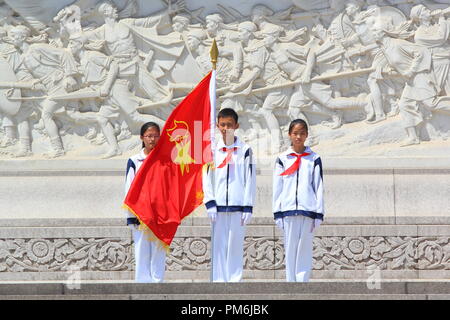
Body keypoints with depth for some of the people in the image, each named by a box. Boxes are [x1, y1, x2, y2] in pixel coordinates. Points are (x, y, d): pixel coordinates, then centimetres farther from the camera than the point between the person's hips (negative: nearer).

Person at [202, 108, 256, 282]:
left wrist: (248, 207, -4)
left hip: (237, 205, -1)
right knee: (218, 245, 1)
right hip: (218, 206, 1)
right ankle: (219, 280, 4)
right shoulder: (213, 150, 8)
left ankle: (235, 279, 4)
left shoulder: (245, 150, 3)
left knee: (236, 244, -1)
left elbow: (250, 180, 2)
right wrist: (210, 203, -3)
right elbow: (207, 179, 8)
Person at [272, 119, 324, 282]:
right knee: (290, 249, 1)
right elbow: (277, 187, 9)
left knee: (305, 249, -2)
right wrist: (277, 213, 3)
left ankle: (302, 282, 0)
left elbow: (319, 187, 6)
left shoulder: (314, 159, 7)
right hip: (288, 210, 1)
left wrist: (319, 213, 0)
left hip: (308, 209, -1)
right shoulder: (282, 159, 9)